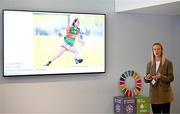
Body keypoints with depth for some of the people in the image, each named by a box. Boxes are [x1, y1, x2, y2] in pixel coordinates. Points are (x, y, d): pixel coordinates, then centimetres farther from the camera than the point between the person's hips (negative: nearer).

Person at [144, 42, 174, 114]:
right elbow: (146, 80, 9)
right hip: (154, 93, 3)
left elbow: (171, 78, -7)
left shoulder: (168, 63, -3)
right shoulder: (149, 64, 7)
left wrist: (161, 77, -24)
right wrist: (146, 78, -14)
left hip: (165, 93, -3)